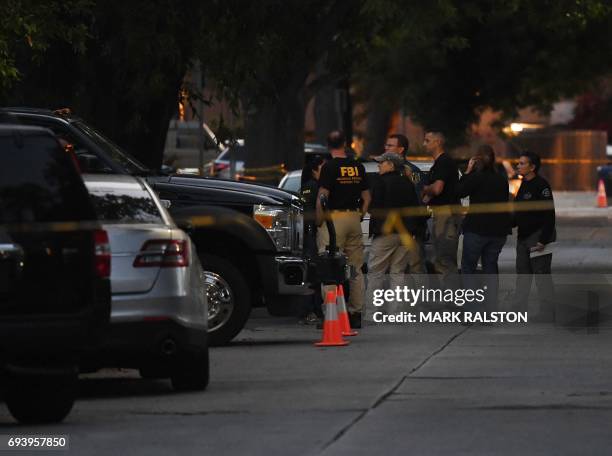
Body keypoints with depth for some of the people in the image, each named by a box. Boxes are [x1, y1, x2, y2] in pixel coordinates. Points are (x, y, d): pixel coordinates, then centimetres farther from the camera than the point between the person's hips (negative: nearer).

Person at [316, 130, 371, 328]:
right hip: (354, 218, 6)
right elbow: (367, 197, 12)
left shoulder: (330, 166, -9)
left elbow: (322, 197, -13)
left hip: (334, 217, -6)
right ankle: (356, 312, 10)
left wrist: (319, 221, -5)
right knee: (356, 268, 10)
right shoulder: (358, 167, 9)